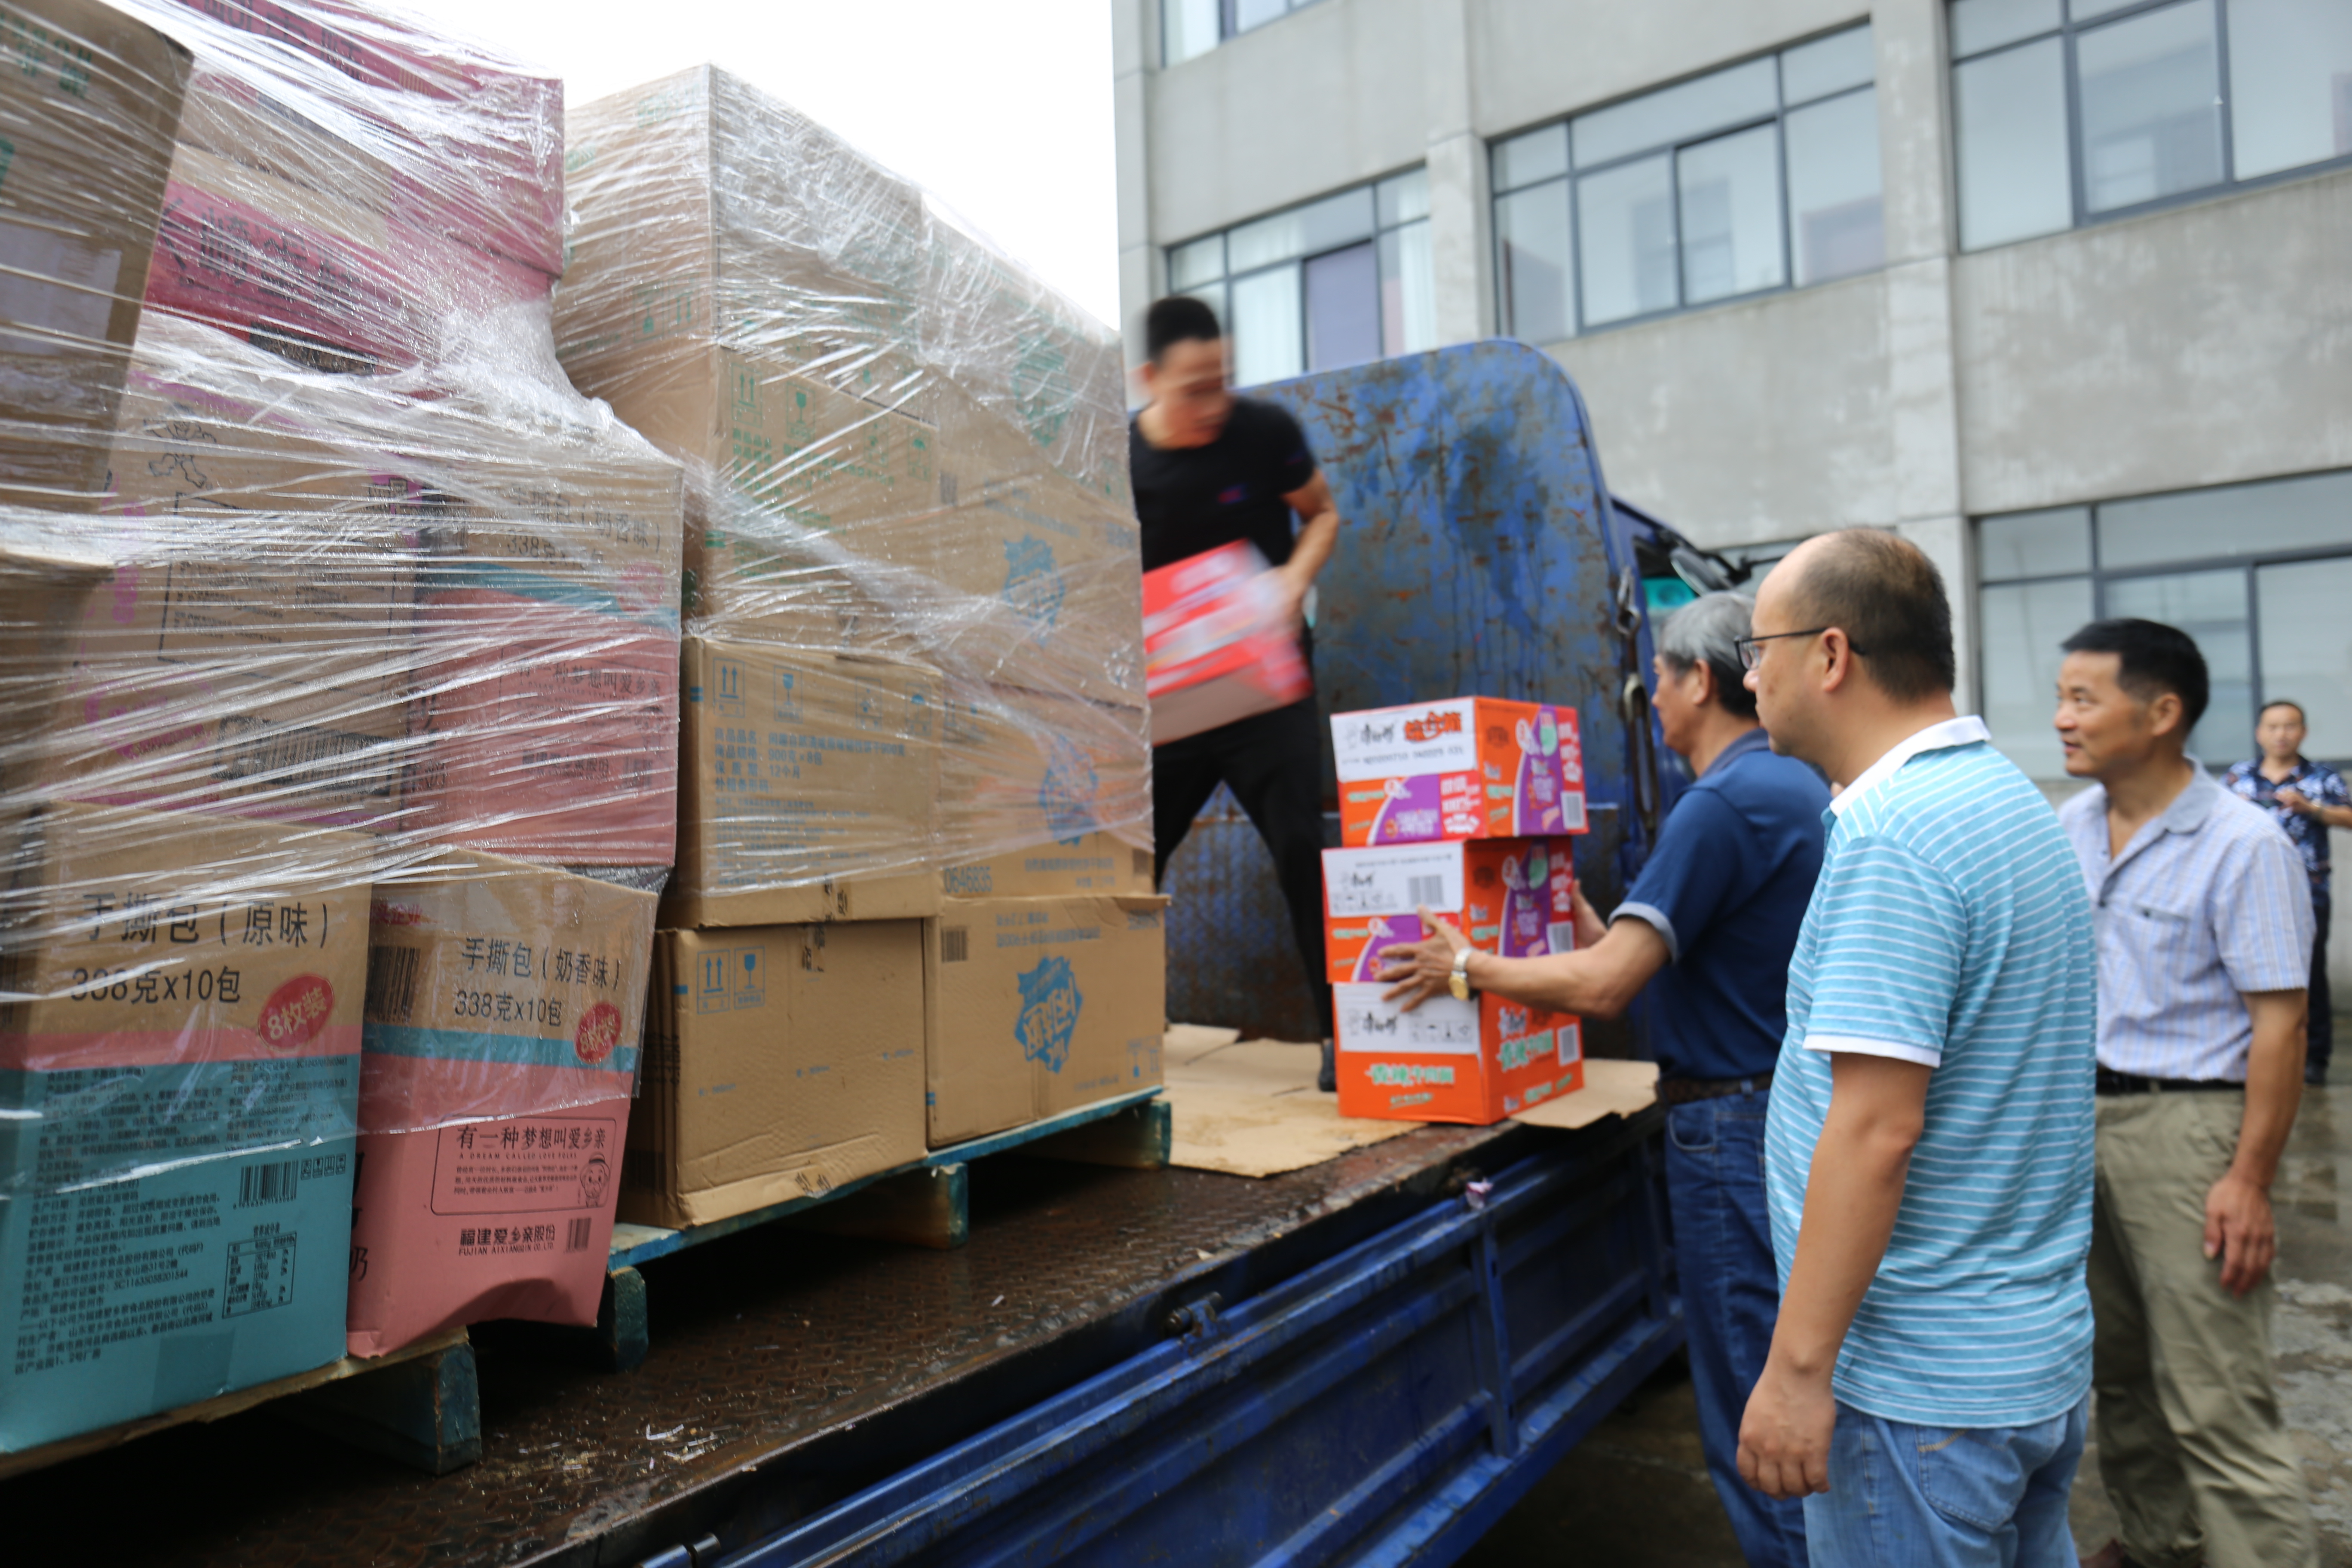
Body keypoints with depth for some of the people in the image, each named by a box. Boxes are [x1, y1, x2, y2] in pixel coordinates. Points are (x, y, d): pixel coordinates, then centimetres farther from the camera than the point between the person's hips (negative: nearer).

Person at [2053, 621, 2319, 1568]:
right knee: (2118, 1366, 19)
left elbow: (2279, 1022, -14)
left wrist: (2250, 1181, -17)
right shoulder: (2069, 828, 7)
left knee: (2215, 1400, -3)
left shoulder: (2243, 844, -13)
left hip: (2185, 1124, -7)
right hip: (2078, 1109, 7)